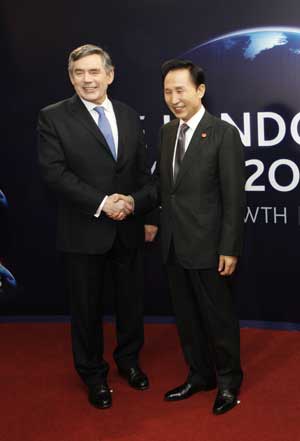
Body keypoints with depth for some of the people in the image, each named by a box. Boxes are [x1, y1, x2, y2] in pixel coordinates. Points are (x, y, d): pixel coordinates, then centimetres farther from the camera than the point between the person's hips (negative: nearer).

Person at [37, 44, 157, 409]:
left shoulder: (129, 116, 7)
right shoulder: (53, 117, -7)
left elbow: (143, 171, 8)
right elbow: (54, 172, -15)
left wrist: (135, 201, -13)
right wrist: (102, 203, -21)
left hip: (128, 229, 4)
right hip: (83, 231, -3)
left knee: (131, 300, 17)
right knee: (86, 307, 11)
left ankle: (128, 359, 41)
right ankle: (93, 374, 31)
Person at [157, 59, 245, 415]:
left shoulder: (224, 134, -12)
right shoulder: (167, 132, 9)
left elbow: (234, 197, -13)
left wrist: (230, 248, -15)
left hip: (206, 245, -6)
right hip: (173, 244, 6)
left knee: (218, 317, 8)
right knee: (186, 317, 17)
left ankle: (228, 382, 28)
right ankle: (199, 376, 35)